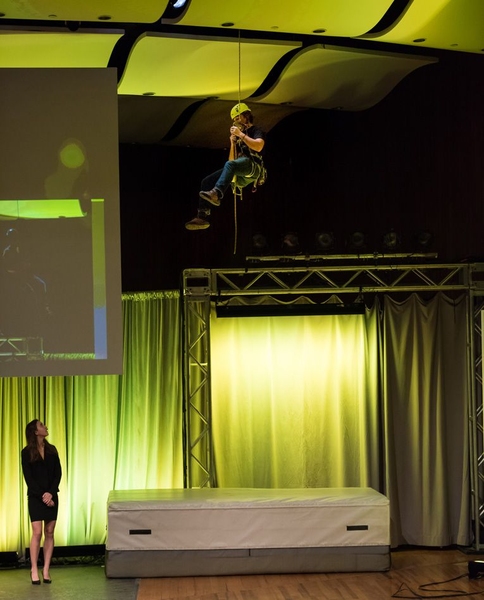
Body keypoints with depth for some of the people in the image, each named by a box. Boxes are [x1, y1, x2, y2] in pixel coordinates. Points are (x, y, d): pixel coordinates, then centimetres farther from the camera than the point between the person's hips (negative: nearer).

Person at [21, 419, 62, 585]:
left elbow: (58, 473, 4)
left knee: (49, 533, 2)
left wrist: (51, 493, -10)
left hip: (51, 496, 4)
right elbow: (28, 477, -6)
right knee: (37, 532, -9)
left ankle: (46, 570, 5)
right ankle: (34, 569, 0)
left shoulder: (52, 449, 8)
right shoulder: (27, 452, -3)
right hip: (35, 497, -4)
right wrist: (42, 496, -12)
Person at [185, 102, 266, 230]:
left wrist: (241, 134, -6)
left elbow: (258, 146, -12)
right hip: (239, 176, 7)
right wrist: (233, 143, 13)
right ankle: (202, 217, -22)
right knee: (206, 182, -9)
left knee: (229, 165, -39)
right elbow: (232, 160, 25)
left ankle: (216, 194, -60)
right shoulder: (239, 137, 31)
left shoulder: (256, 131, 11)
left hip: (252, 167, -7)